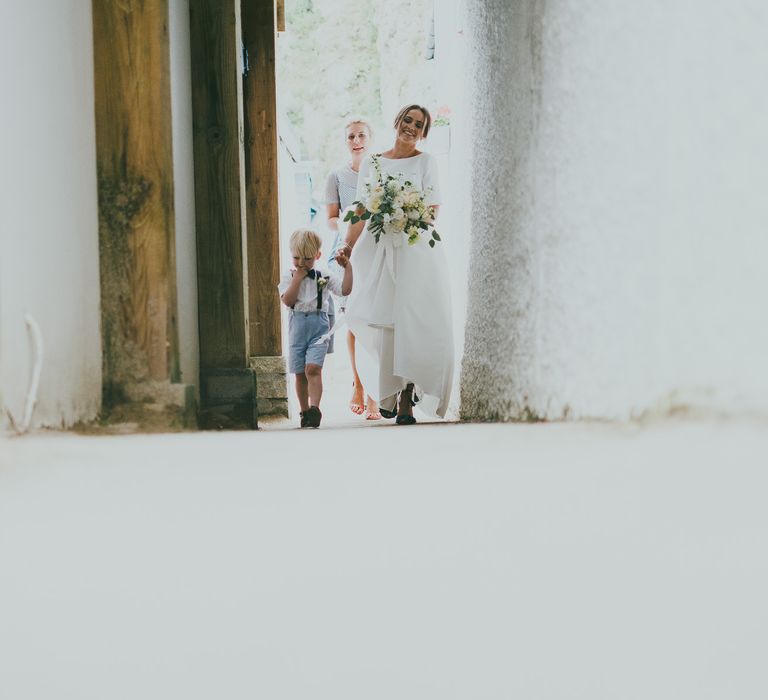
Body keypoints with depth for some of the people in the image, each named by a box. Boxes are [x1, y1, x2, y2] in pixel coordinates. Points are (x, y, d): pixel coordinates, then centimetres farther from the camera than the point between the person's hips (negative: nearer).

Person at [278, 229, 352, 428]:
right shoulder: (288, 277, 4)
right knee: (300, 373, 7)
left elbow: (345, 290, -5)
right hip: (297, 327, 2)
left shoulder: (324, 277, 4)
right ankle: (304, 411, 19)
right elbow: (288, 300, -10)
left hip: (319, 326, -2)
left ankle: (314, 408, -22)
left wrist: (347, 266, -8)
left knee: (313, 368, -18)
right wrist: (298, 277, -11)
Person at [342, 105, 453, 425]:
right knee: (380, 322, -4)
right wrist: (348, 248, 0)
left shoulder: (426, 162, 7)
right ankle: (388, 393, 10)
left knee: (411, 321, -9)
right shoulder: (370, 163, 13)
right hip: (378, 249, 2)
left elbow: (433, 210, 1)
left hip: (416, 250, -2)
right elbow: (361, 212, 11)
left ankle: (406, 398, -6)